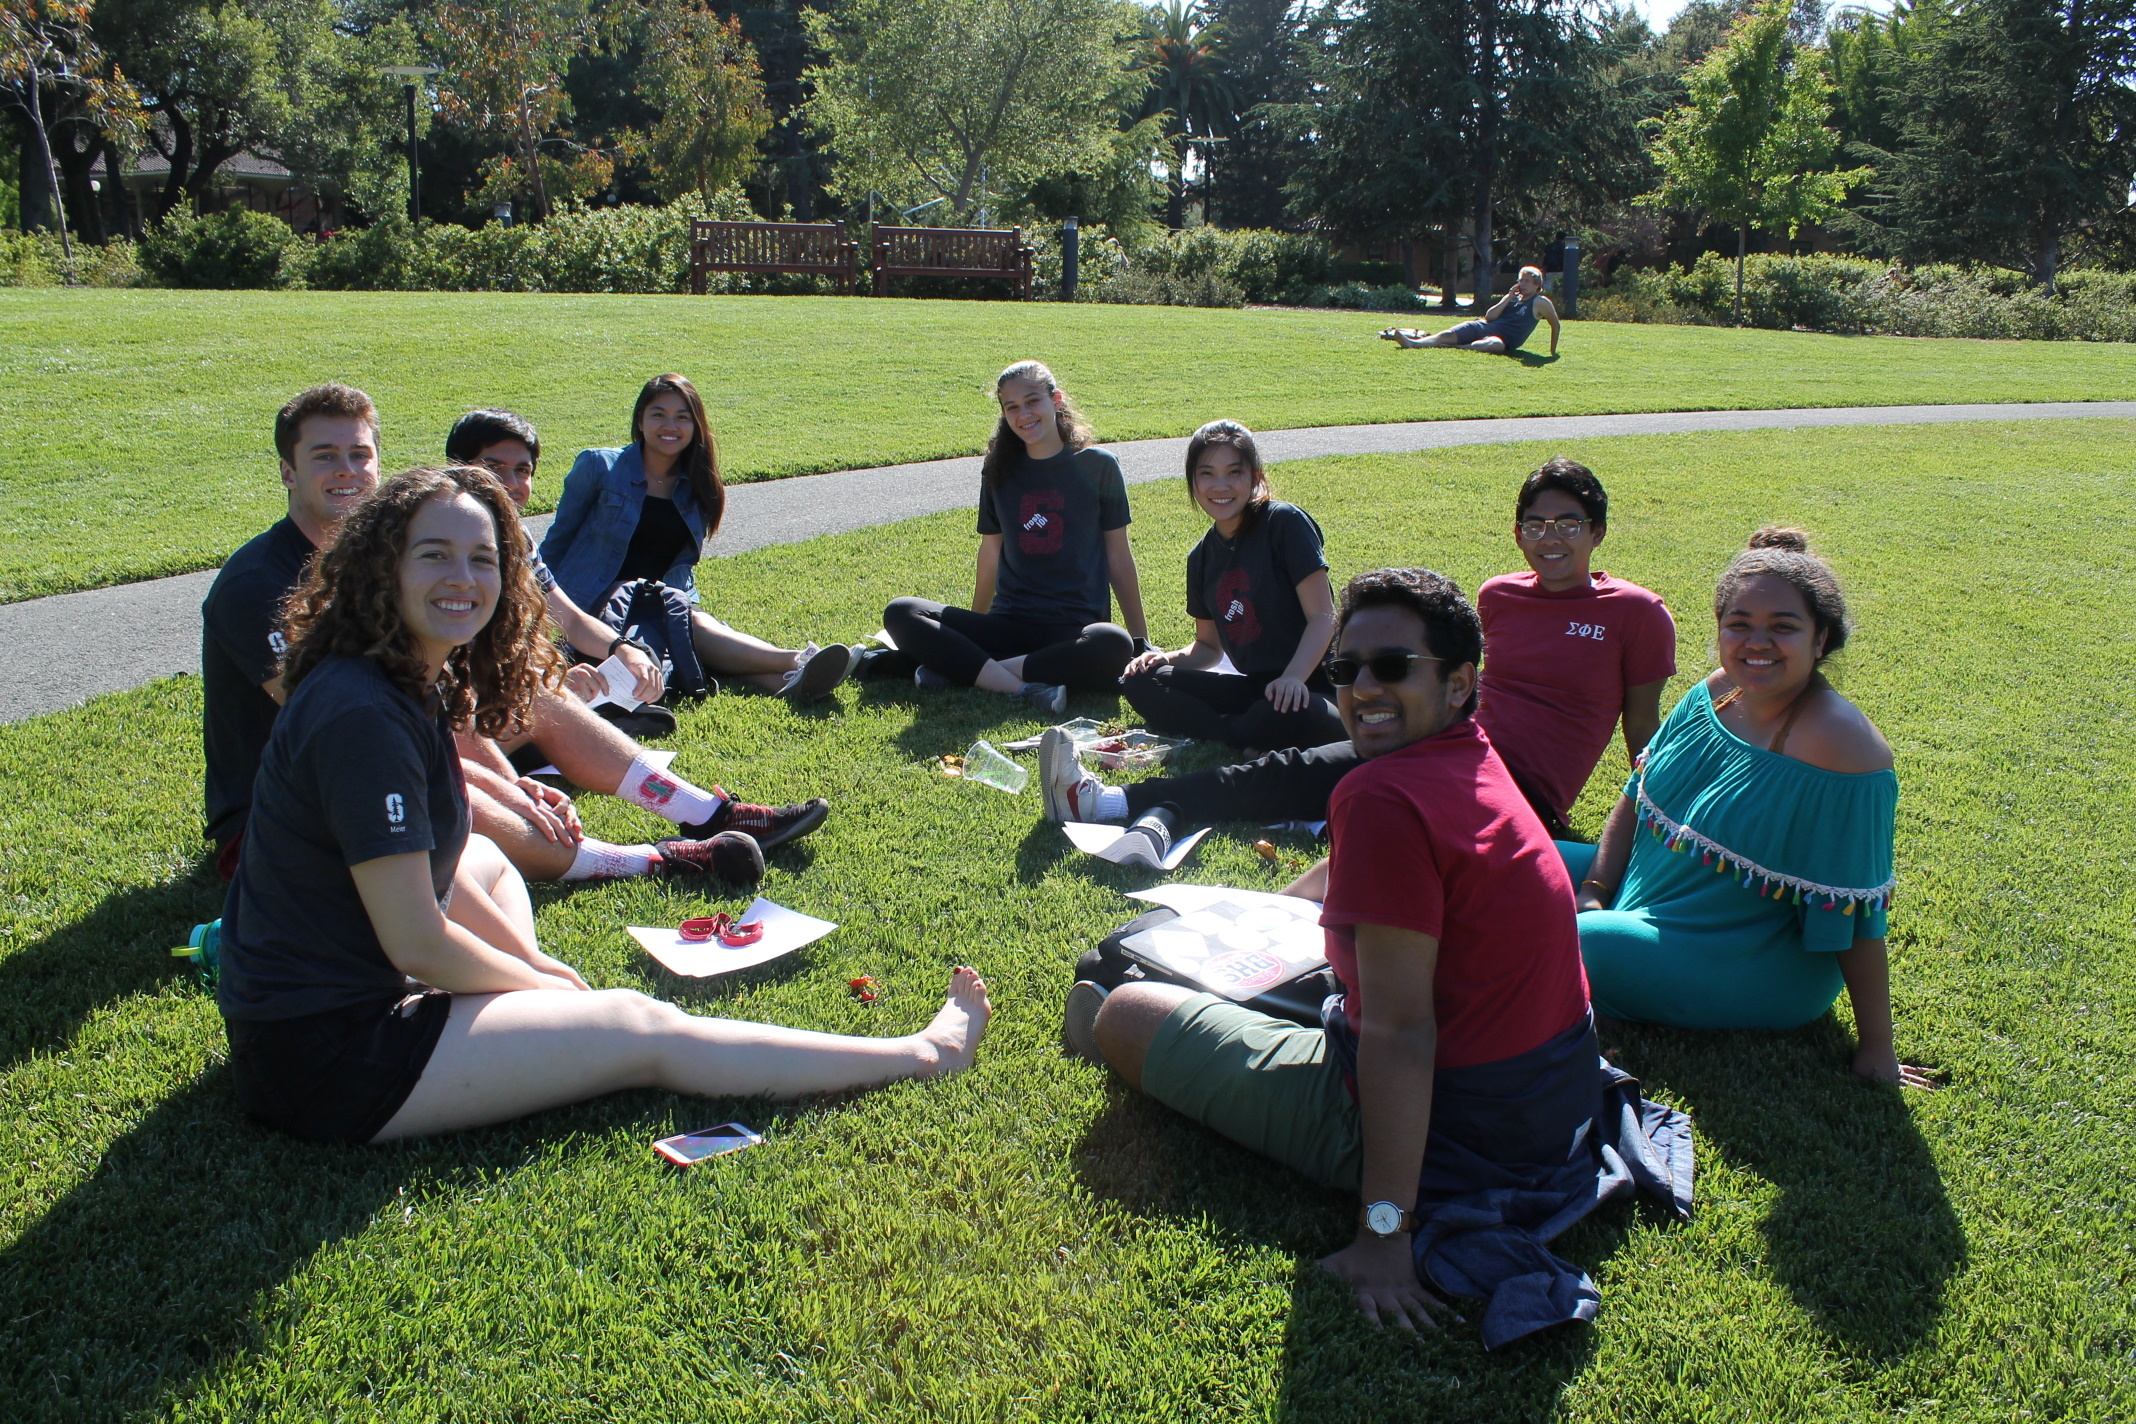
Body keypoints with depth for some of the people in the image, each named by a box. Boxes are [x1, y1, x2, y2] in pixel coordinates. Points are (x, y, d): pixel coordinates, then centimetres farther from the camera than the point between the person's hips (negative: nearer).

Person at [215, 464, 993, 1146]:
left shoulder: (415, 686, 5)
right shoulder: (362, 716, -24)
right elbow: (417, 942, -22)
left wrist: (527, 964, 11)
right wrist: (540, 982, -7)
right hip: (324, 1058, -10)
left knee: (485, 860, 29)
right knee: (645, 1030, -6)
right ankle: (925, 1055, 4)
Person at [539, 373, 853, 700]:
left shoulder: (697, 486, 11)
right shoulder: (599, 467, 0)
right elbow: (559, 538, 9)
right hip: (601, 600, -3)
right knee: (694, 626, -34)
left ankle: (787, 682, -61)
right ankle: (796, 660, -54)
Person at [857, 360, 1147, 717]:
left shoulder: (1097, 466, 1)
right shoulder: (1000, 470, 10)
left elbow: (1119, 556, 5)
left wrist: (1141, 640, 6)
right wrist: (975, 628, 25)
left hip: (1075, 627, -3)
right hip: (1007, 624, 3)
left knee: (1114, 647, -39)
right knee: (900, 614, -18)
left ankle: (961, 669, -28)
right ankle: (1025, 688, -32)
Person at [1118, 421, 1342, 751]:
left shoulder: (1284, 523, -8)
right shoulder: (1203, 557, 11)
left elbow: (1322, 616, -13)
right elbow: (1209, 645, 18)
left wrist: (1293, 677, -29)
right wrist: (1170, 658, -3)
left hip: (1310, 689, -6)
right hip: (1254, 687, 6)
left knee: (1285, 717, -40)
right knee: (1139, 682, -6)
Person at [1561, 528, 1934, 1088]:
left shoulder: (1839, 748, -27)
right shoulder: (1716, 693, -5)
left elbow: (1858, 917, -24)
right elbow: (1638, 795, 7)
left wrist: (1877, 1048, -18)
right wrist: (1593, 895, -4)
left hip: (1754, 970, -8)